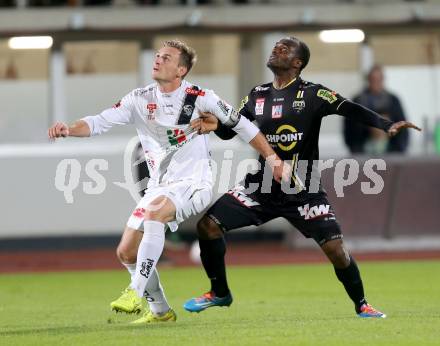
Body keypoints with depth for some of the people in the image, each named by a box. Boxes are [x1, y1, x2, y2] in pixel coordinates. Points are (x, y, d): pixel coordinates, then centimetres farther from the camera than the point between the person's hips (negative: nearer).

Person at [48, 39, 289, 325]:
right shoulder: (140, 99, 2)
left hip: (193, 184, -6)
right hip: (159, 187, 6)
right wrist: (69, 129, -25)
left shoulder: (199, 98, -8)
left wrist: (274, 160, 2)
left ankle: (137, 292, -33)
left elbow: (242, 126, 1)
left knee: (154, 211, -35)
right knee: (126, 252, 1)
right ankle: (160, 311, 21)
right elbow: (100, 122, -6)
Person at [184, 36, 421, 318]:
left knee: (335, 249, -13)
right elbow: (231, 130, 11)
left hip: (303, 191, -4)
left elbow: (351, 110, -18)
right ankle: (220, 293, 12)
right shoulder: (258, 96, 7)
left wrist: (387, 125, -31)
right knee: (208, 224, -7)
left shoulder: (312, 94, -8)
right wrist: (216, 125, -12)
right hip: (261, 187, 4)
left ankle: (361, 305, 13)